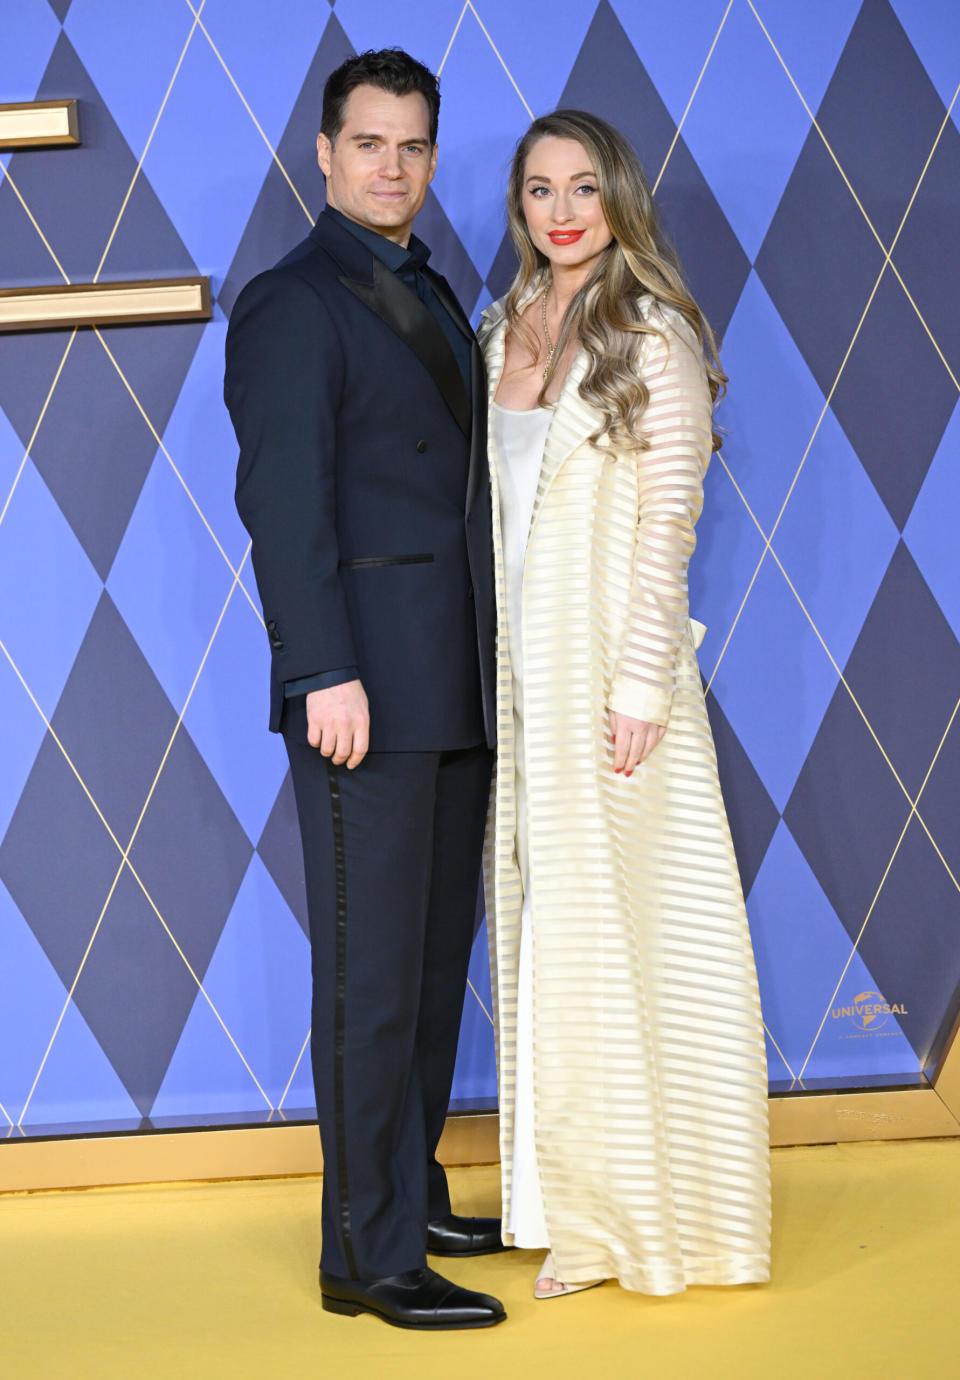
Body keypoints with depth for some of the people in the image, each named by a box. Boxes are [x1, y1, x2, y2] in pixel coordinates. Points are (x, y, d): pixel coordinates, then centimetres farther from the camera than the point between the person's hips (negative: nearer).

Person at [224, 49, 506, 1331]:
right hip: (369, 691, -8)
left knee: (437, 959, 14)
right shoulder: (290, 305, -6)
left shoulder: (435, 298, 19)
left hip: (458, 688, 8)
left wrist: (492, 668, 16)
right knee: (370, 974, -5)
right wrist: (326, 672, -21)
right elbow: (285, 497, -14)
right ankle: (369, 1255, 2)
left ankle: (412, 1197, 27)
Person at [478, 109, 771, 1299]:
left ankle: (655, 1213, 13)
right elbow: (489, 507, 13)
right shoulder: (503, 331, 11)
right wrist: (487, 668, 9)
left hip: (613, 665, -6)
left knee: (629, 928, 0)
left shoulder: (654, 338, -7)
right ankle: (581, 1202, 20)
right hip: (520, 666, 6)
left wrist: (641, 686, -16)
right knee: (545, 927, 9)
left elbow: (668, 525, -11)